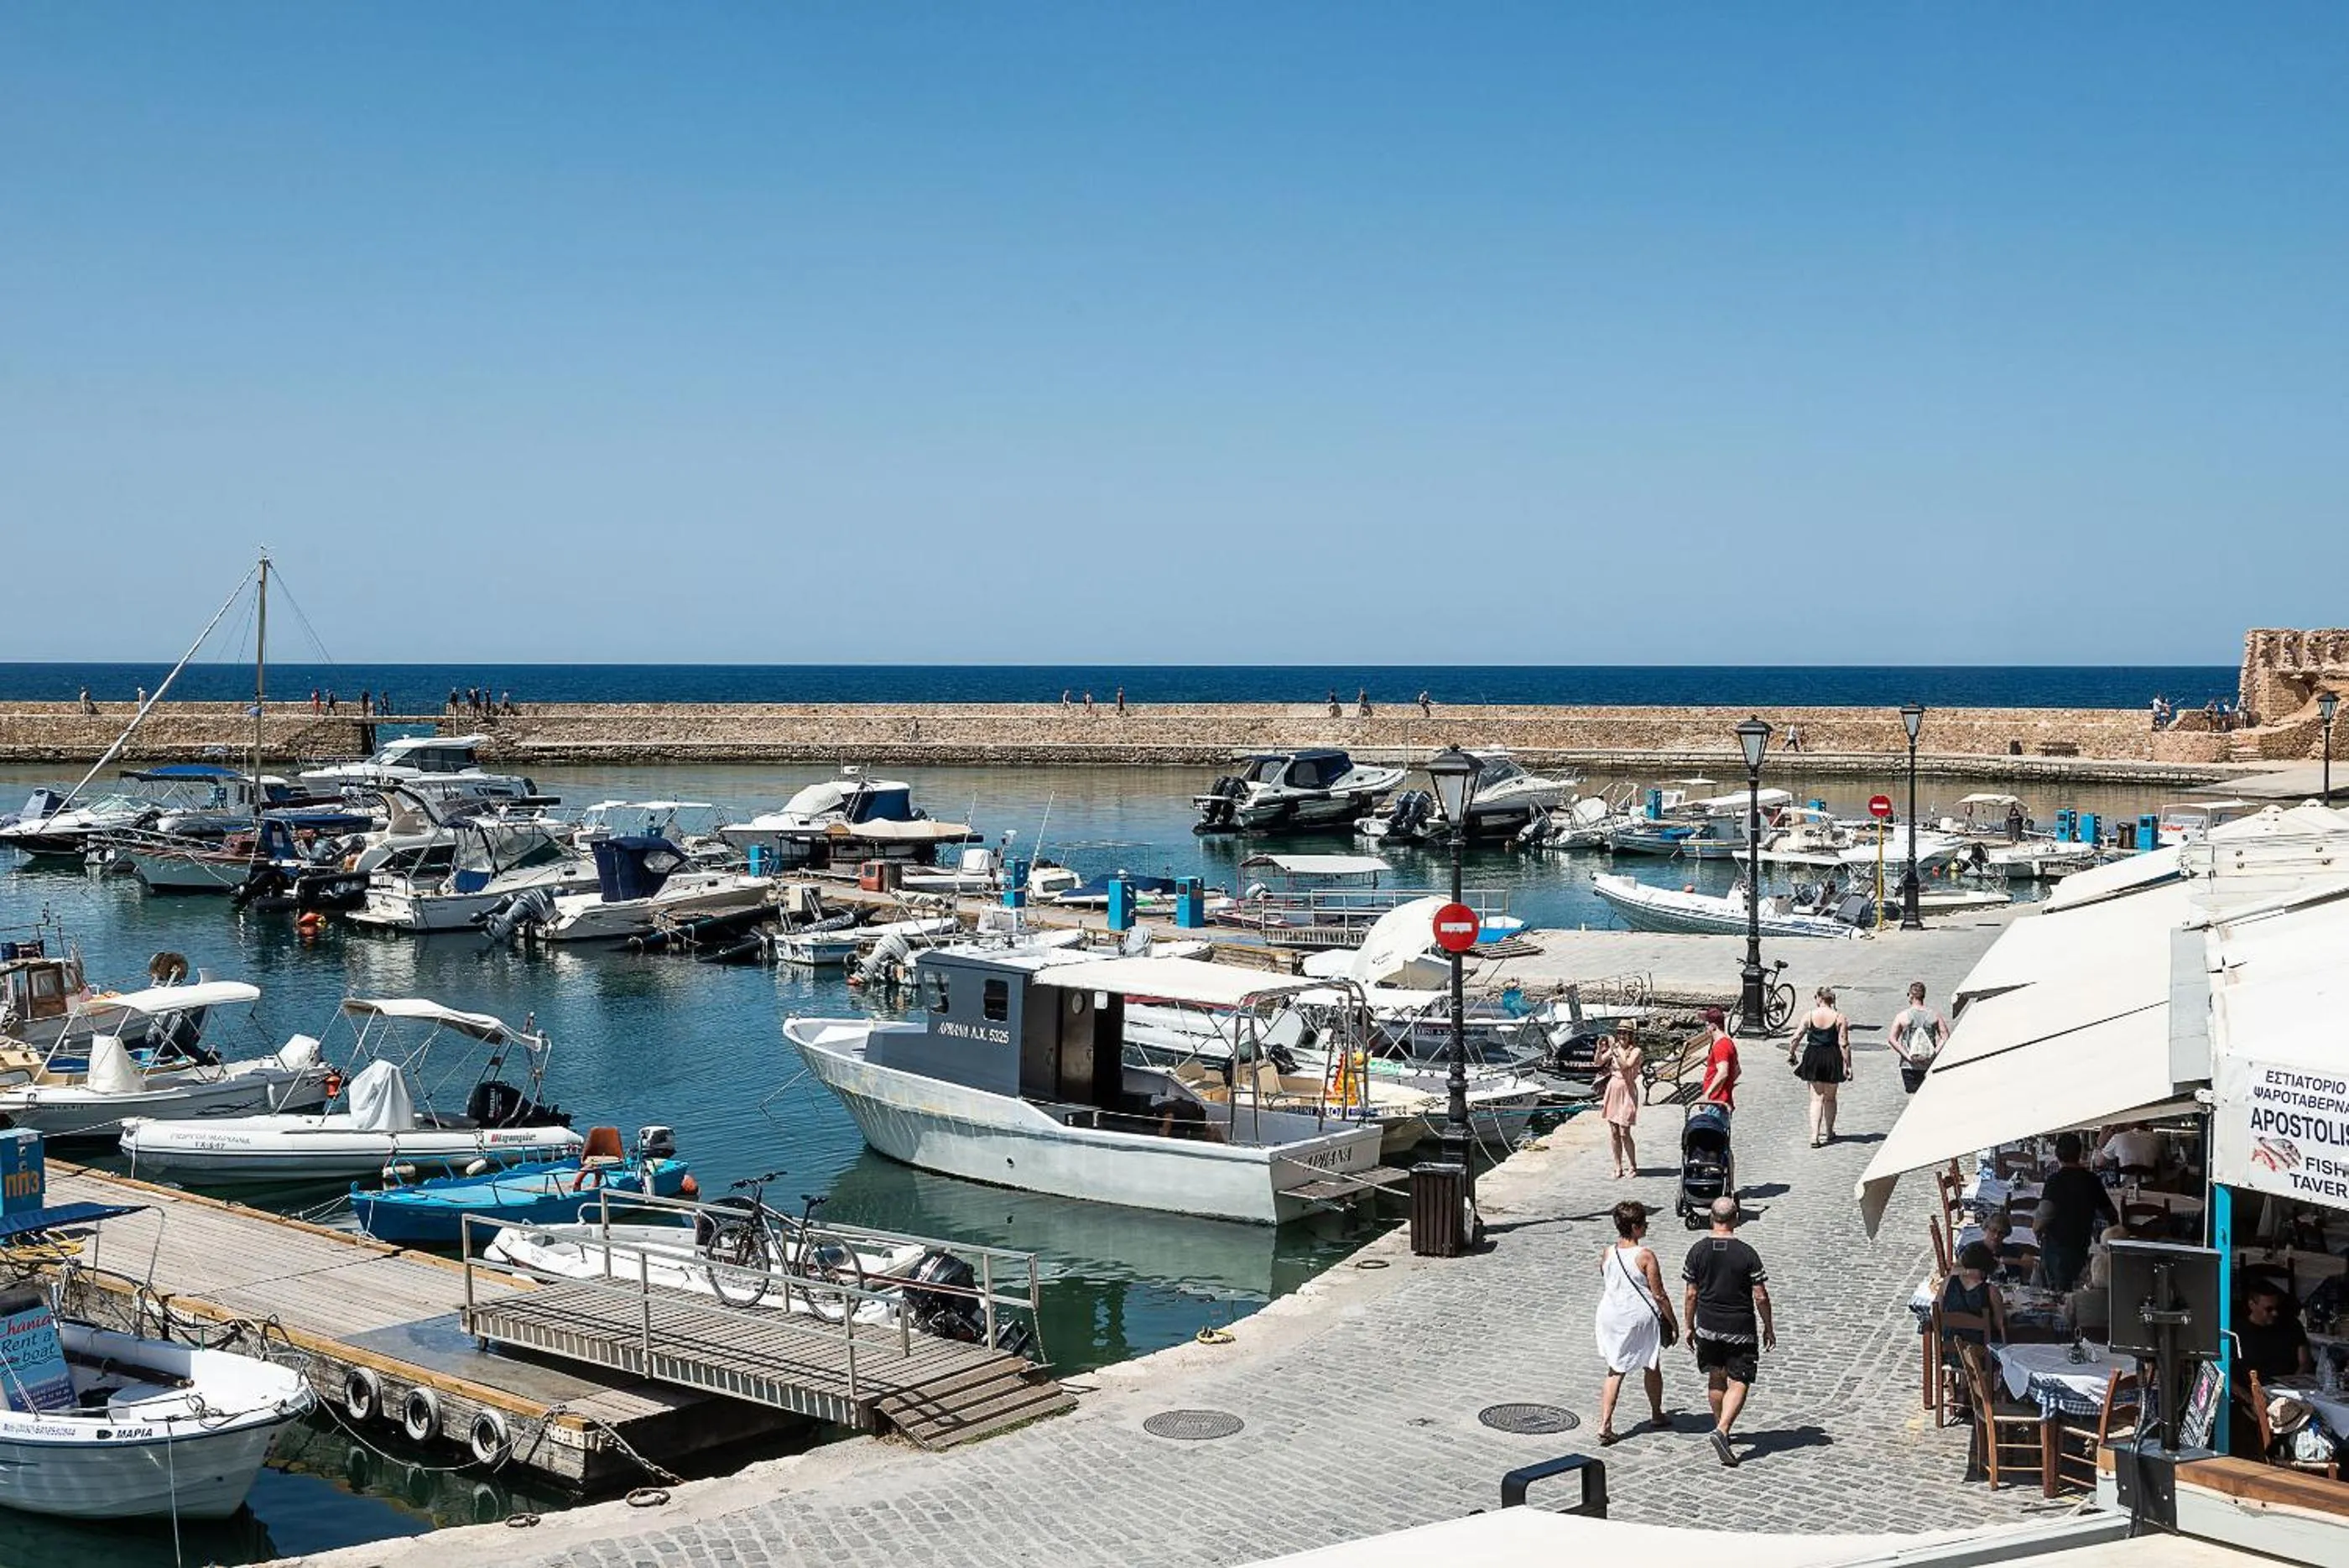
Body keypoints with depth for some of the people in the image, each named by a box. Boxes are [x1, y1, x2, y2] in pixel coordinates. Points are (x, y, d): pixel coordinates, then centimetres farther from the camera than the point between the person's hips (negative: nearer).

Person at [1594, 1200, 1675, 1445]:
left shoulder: (1607, 1254, -1)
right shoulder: (1645, 1256, -17)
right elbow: (1659, 1295, -13)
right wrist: (1672, 1322, -1)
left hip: (1610, 1315, 4)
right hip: (1640, 1317, -4)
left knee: (1614, 1371, 9)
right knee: (1652, 1367, 20)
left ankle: (1605, 1425, -3)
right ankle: (1656, 1414, 37)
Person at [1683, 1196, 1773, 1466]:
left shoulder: (1698, 1250, -5)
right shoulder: (1747, 1254, -13)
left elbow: (1692, 1294, 0)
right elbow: (1761, 1296, -9)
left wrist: (1690, 1327, 12)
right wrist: (1769, 1328, 4)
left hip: (1707, 1327, 3)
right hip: (1740, 1329, -3)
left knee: (1716, 1378, 19)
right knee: (1738, 1383, 1)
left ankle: (1721, 1427, 30)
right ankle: (1722, 1430, -16)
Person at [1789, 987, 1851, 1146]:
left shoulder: (1809, 1016, -5)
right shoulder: (1840, 1018, -7)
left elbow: (1797, 1037, -1)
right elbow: (1844, 1044, -9)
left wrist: (1791, 1053, 15)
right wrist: (1847, 1065, -4)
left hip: (1813, 1058, 0)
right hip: (1832, 1059, 0)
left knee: (1816, 1098, 4)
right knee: (1830, 1098, 18)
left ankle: (1815, 1135, -10)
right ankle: (1828, 1132, 30)